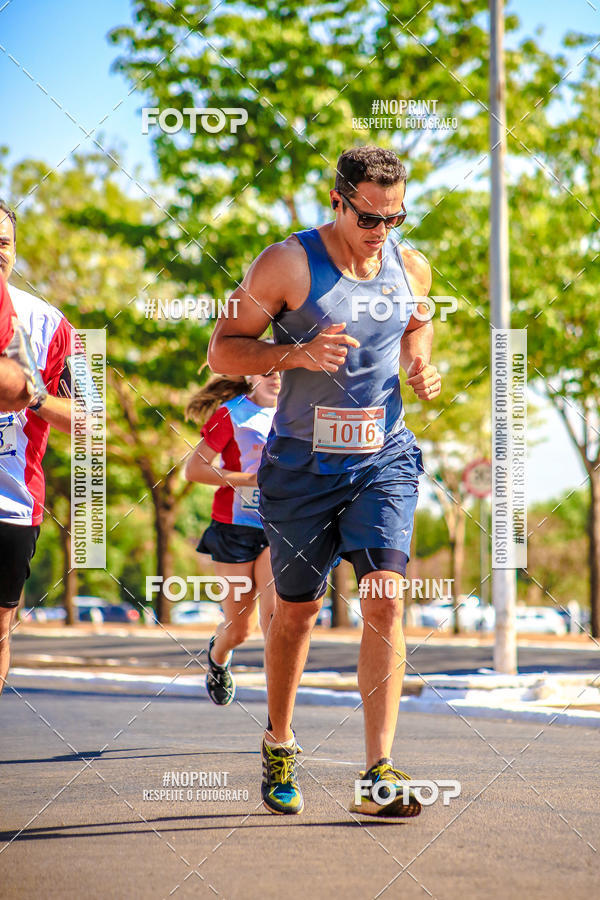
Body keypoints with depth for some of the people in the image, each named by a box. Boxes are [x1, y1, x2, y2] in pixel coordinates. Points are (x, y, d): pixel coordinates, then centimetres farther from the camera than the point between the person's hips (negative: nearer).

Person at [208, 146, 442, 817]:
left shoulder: (411, 269, 3)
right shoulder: (288, 264, -10)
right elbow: (222, 349, -7)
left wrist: (420, 368, 2)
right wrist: (298, 353, -23)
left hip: (384, 460, 2)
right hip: (303, 465, -2)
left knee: (385, 598, -15)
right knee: (296, 610, 9)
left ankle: (378, 775, -15)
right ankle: (278, 743, 35)